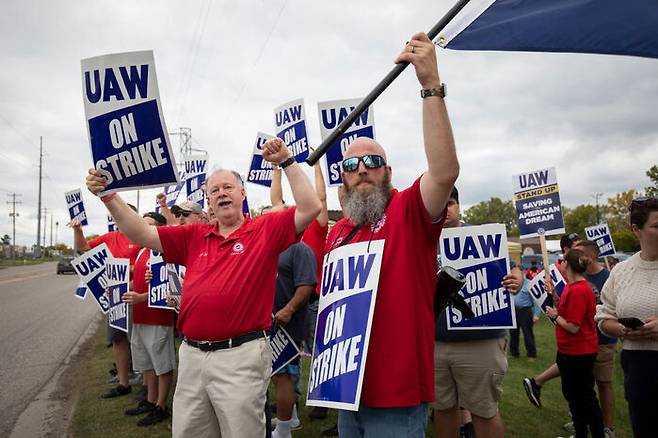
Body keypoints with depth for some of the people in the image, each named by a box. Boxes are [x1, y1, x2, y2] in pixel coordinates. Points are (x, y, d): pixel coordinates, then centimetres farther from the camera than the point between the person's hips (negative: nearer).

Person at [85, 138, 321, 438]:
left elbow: (311, 208, -11)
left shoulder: (265, 230, -1)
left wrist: (287, 161, -13)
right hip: (192, 354, 5)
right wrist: (109, 196, -2)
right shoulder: (194, 237, 12)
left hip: (241, 356, -5)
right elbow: (142, 234, 9)